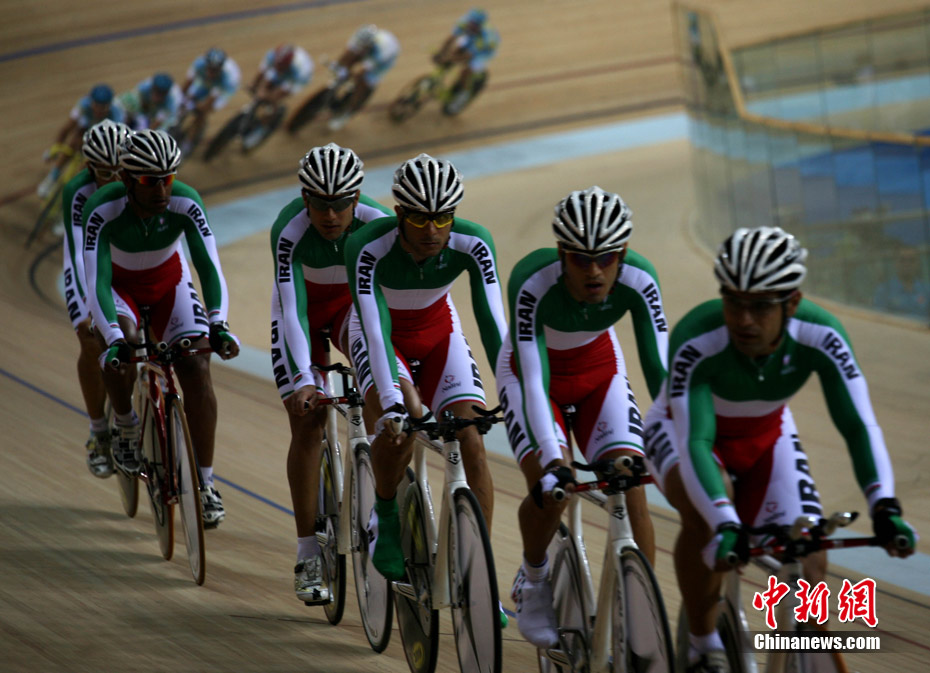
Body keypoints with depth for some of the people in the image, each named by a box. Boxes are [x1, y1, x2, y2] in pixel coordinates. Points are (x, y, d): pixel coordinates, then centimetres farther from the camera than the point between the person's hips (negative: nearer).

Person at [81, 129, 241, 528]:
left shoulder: (185, 203, -29)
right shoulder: (103, 210, -34)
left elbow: (209, 266, -32)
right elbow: (96, 282, -38)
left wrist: (219, 325, -48)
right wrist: (114, 337, -53)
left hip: (168, 281, 2)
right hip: (118, 284, -2)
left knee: (196, 365, -17)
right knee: (121, 343, -34)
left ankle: (205, 483, -10)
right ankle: (126, 427, -6)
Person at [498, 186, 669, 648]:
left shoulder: (638, 280, -29)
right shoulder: (533, 282, -37)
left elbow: (659, 369, -29)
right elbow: (533, 380, -39)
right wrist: (553, 464, -50)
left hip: (599, 370, 2)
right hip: (531, 371, -2)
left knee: (630, 485, -16)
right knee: (550, 488, -24)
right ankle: (533, 581, 5)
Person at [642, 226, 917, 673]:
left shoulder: (820, 338, -30)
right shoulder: (695, 342, -38)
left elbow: (859, 426, -34)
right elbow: (694, 443, -44)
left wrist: (884, 508, -49)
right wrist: (727, 527, -58)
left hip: (765, 438, 3)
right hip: (681, 429, -3)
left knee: (808, 562, -14)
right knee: (705, 511, -36)